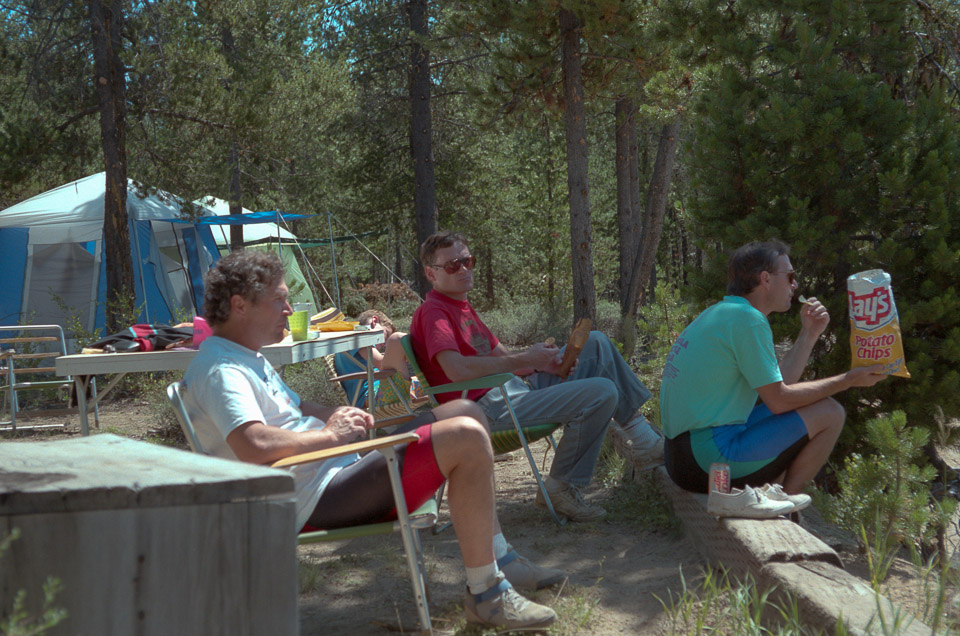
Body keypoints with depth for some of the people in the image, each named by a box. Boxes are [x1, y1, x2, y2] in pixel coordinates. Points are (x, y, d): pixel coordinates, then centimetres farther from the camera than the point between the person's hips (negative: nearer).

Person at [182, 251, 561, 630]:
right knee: (467, 439, -21)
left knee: (464, 413, 17)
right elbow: (254, 445, -33)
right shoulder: (220, 371, -17)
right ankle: (485, 595, -14)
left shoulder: (246, 358, 18)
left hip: (337, 470, 12)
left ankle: (497, 557, 20)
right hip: (320, 498, -12)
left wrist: (333, 414, 9)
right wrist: (330, 435, -19)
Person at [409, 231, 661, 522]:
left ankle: (644, 440, 10)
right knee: (602, 392, -21)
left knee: (595, 342, 12)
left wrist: (543, 361, -1)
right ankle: (561, 486, -9)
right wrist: (525, 360, -19)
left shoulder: (462, 307, 22)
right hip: (489, 407, -10)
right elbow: (457, 370, -26)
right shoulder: (433, 312, -10)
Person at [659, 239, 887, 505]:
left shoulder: (718, 314, 18)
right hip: (712, 458, -10)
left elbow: (774, 387, 17)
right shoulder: (747, 319, -12)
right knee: (830, 413, -4)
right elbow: (779, 400, -10)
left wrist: (809, 334, 18)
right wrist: (849, 380, 0)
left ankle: (768, 499, 11)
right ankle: (782, 502, 5)